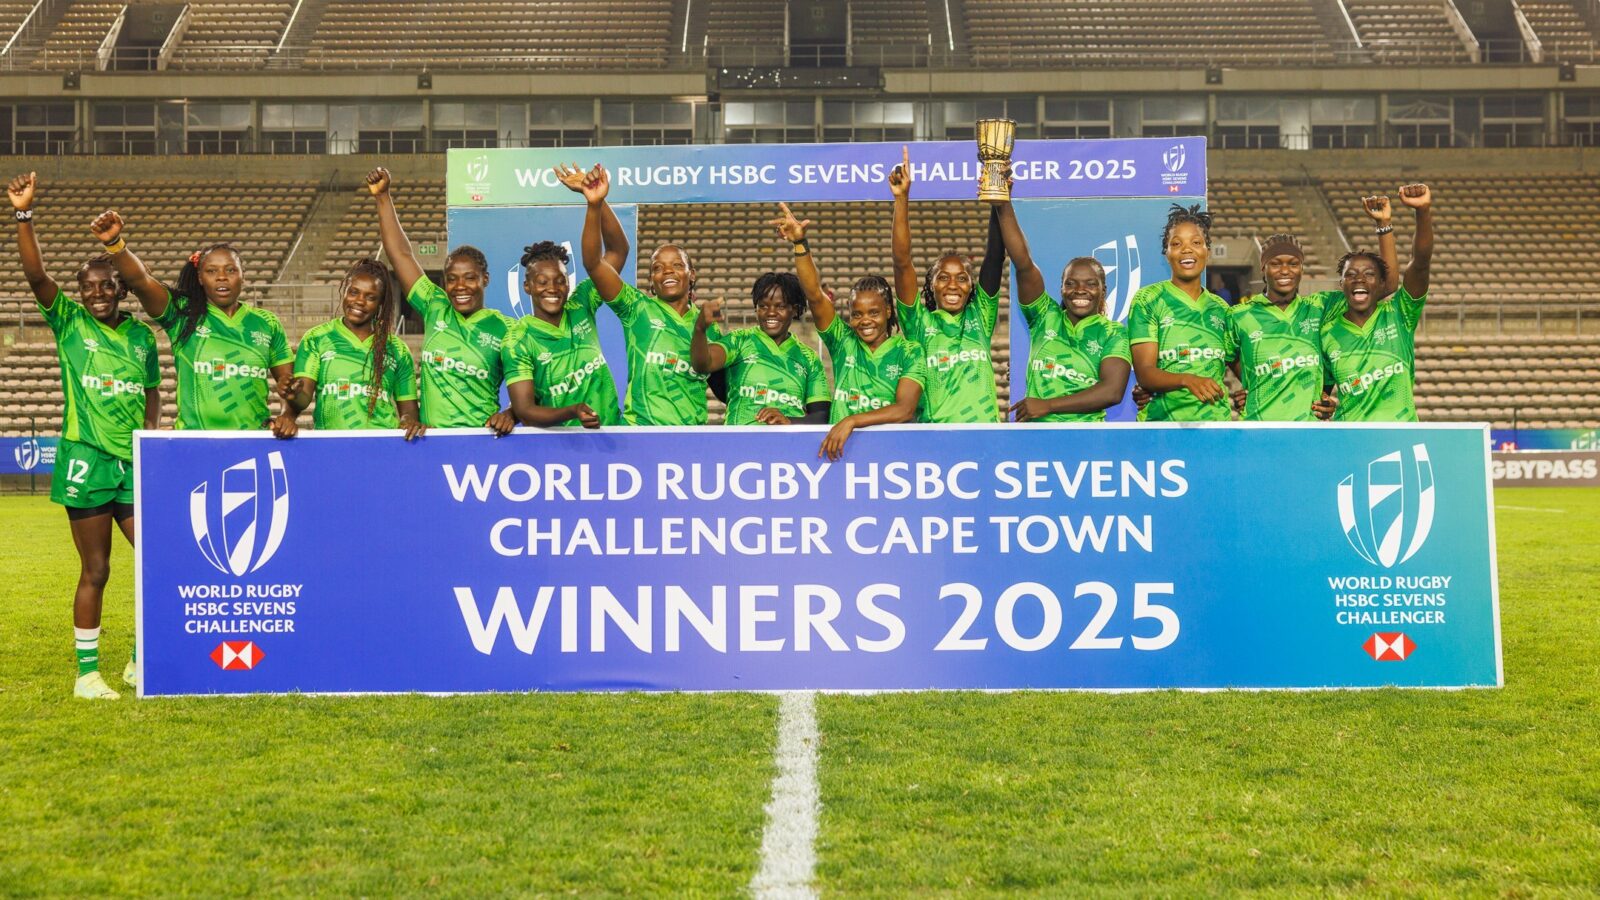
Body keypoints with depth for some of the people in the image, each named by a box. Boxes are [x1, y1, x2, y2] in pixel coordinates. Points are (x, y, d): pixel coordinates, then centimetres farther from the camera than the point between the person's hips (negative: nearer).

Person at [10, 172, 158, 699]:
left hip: (135, 463, 4)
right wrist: (23, 215, -24)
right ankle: (87, 674, 12)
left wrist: (153, 429, 2)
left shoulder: (140, 334, 10)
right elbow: (35, 275, -14)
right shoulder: (69, 323, 0)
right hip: (86, 459, -4)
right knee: (95, 571, 0)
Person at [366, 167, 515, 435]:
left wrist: (511, 414, -17)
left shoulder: (505, 329, 3)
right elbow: (401, 254, 11)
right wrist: (383, 197, 9)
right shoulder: (435, 310, 11)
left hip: (483, 439, -3)